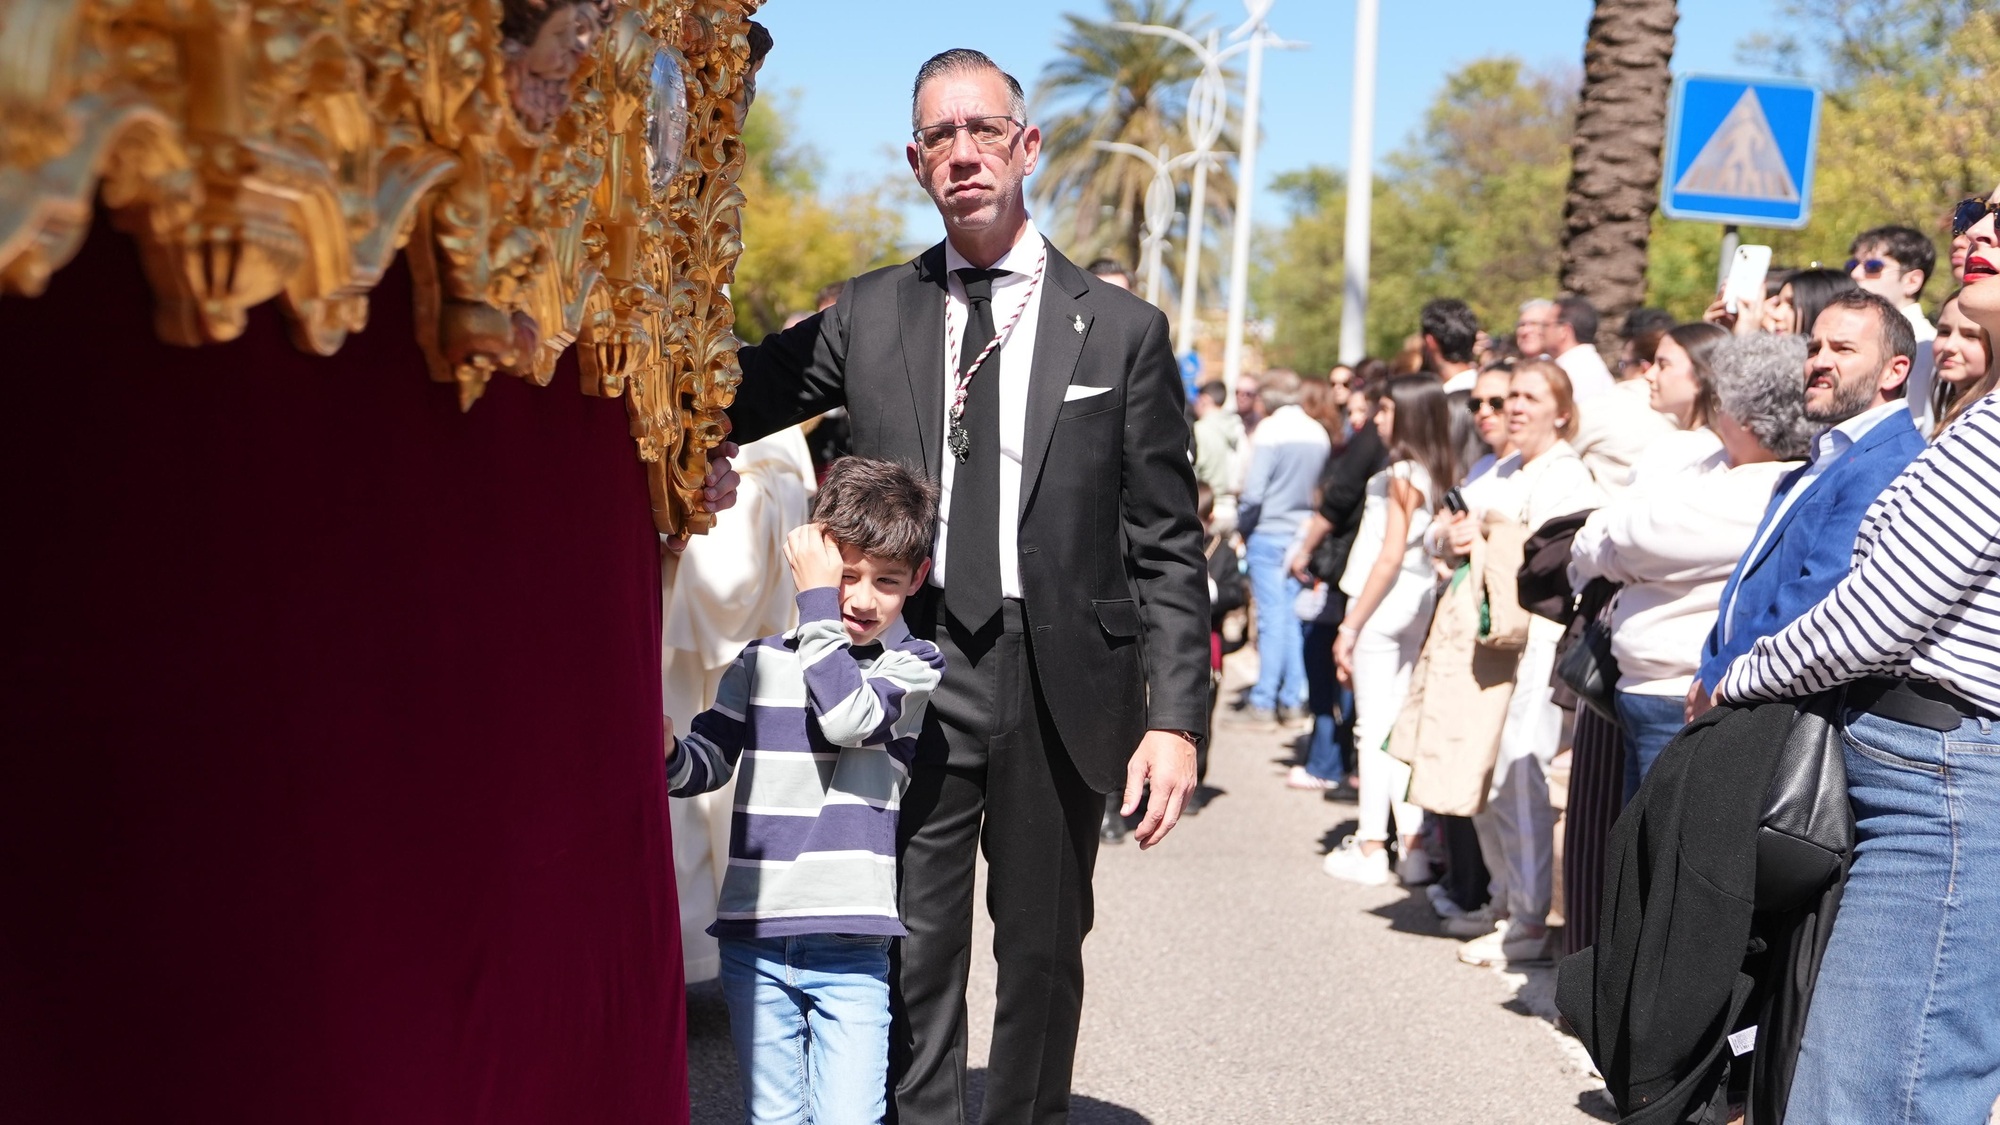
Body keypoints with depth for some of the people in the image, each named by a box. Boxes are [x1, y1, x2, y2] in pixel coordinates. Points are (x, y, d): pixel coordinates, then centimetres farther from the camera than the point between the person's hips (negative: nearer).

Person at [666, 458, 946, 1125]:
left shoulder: (914, 665, 0)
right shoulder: (760, 663, 9)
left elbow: (849, 717, -17)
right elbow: (707, 761, 10)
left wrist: (817, 602, -11)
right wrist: (665, 752, -13)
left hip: (850, 947, -3)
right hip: (754, 938, 3)